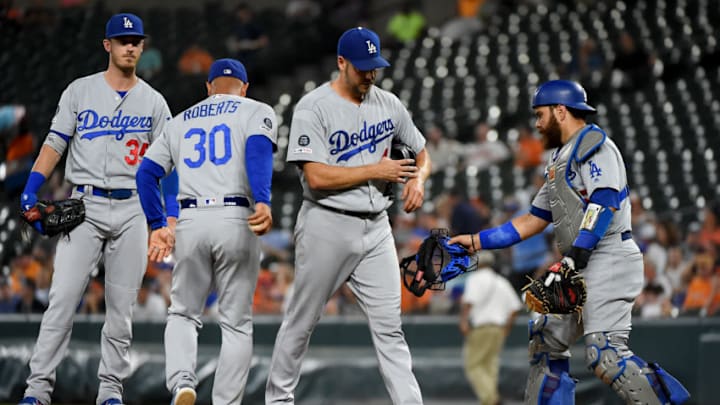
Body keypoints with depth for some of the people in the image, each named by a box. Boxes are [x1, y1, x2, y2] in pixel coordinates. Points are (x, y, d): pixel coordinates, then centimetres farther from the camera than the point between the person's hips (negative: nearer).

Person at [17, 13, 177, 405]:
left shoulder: (153, 101, 10)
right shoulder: (80, 91, 6)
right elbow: (54, 144, 2)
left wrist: (171, 213, -4)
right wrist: (29, 192, -9)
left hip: (131, 209, 2)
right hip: (85, 206, -2)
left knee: (121, 305, 2)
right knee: (63, 297, -11)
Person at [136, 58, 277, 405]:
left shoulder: (180, 122, 21)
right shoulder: (257, 112, 10)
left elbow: (146, 173, 14)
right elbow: (258, 151, -11)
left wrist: (157, 225, 15)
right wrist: (263, 202, -25)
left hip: (190, 222, 2)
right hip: (236, 220, -2)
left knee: (182, 314, 16)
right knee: (236, 324, 6)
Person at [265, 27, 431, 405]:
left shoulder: (388, 104, 8)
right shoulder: (313, 108, -10)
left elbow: (422, 151, 21)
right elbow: (317, 177, -19)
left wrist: (418, 178, -2)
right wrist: (375, 170, -15)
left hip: (375, 228, 5)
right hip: (327, 226, -4)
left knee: (389, 325, 0)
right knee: (301, 321, 6)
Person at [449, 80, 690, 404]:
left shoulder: (594, 144, -5)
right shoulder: (560, 161, 25)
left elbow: (605, 201, -19)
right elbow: (532, 221, 27)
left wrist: (576, 255, -26)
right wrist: (477, 242, 22)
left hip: (608, 260, -10)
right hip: (579, 268, 10)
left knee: (604, 353, -23)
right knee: (546, 340, 14)